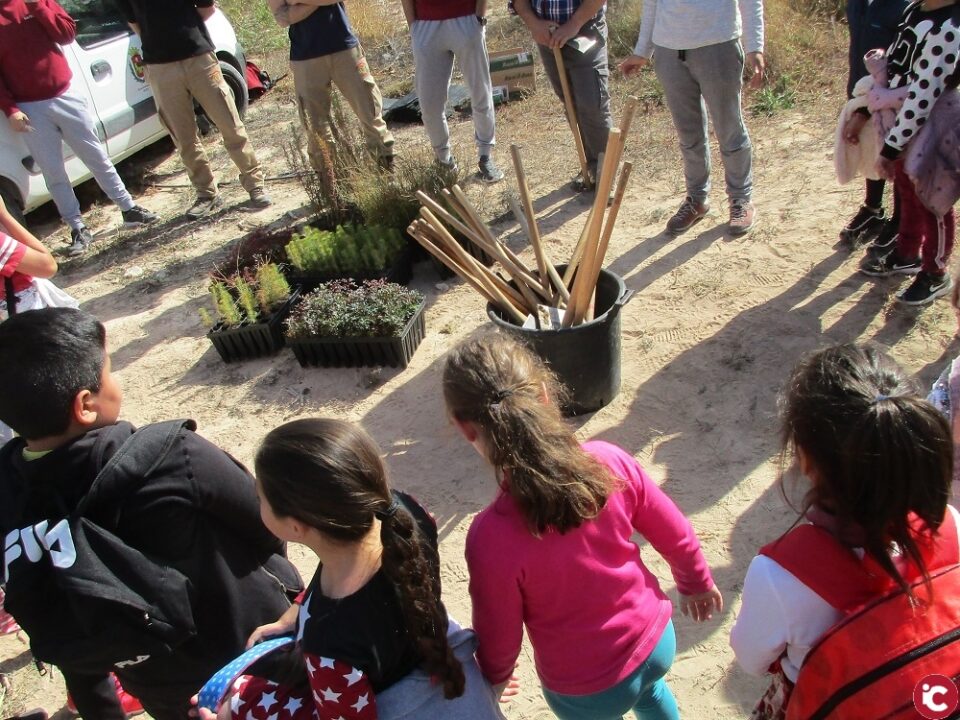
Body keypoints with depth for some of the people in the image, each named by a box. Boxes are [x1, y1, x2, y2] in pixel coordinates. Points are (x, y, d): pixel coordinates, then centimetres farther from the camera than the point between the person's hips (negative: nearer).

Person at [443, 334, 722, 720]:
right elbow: (676, 536, -8)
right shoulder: (609, 461, -25)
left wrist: (494, 676, 6)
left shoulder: (491, 538, -35)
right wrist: (698, 584, 13)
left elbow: (499, 637, -17)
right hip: (657, 640, 3)